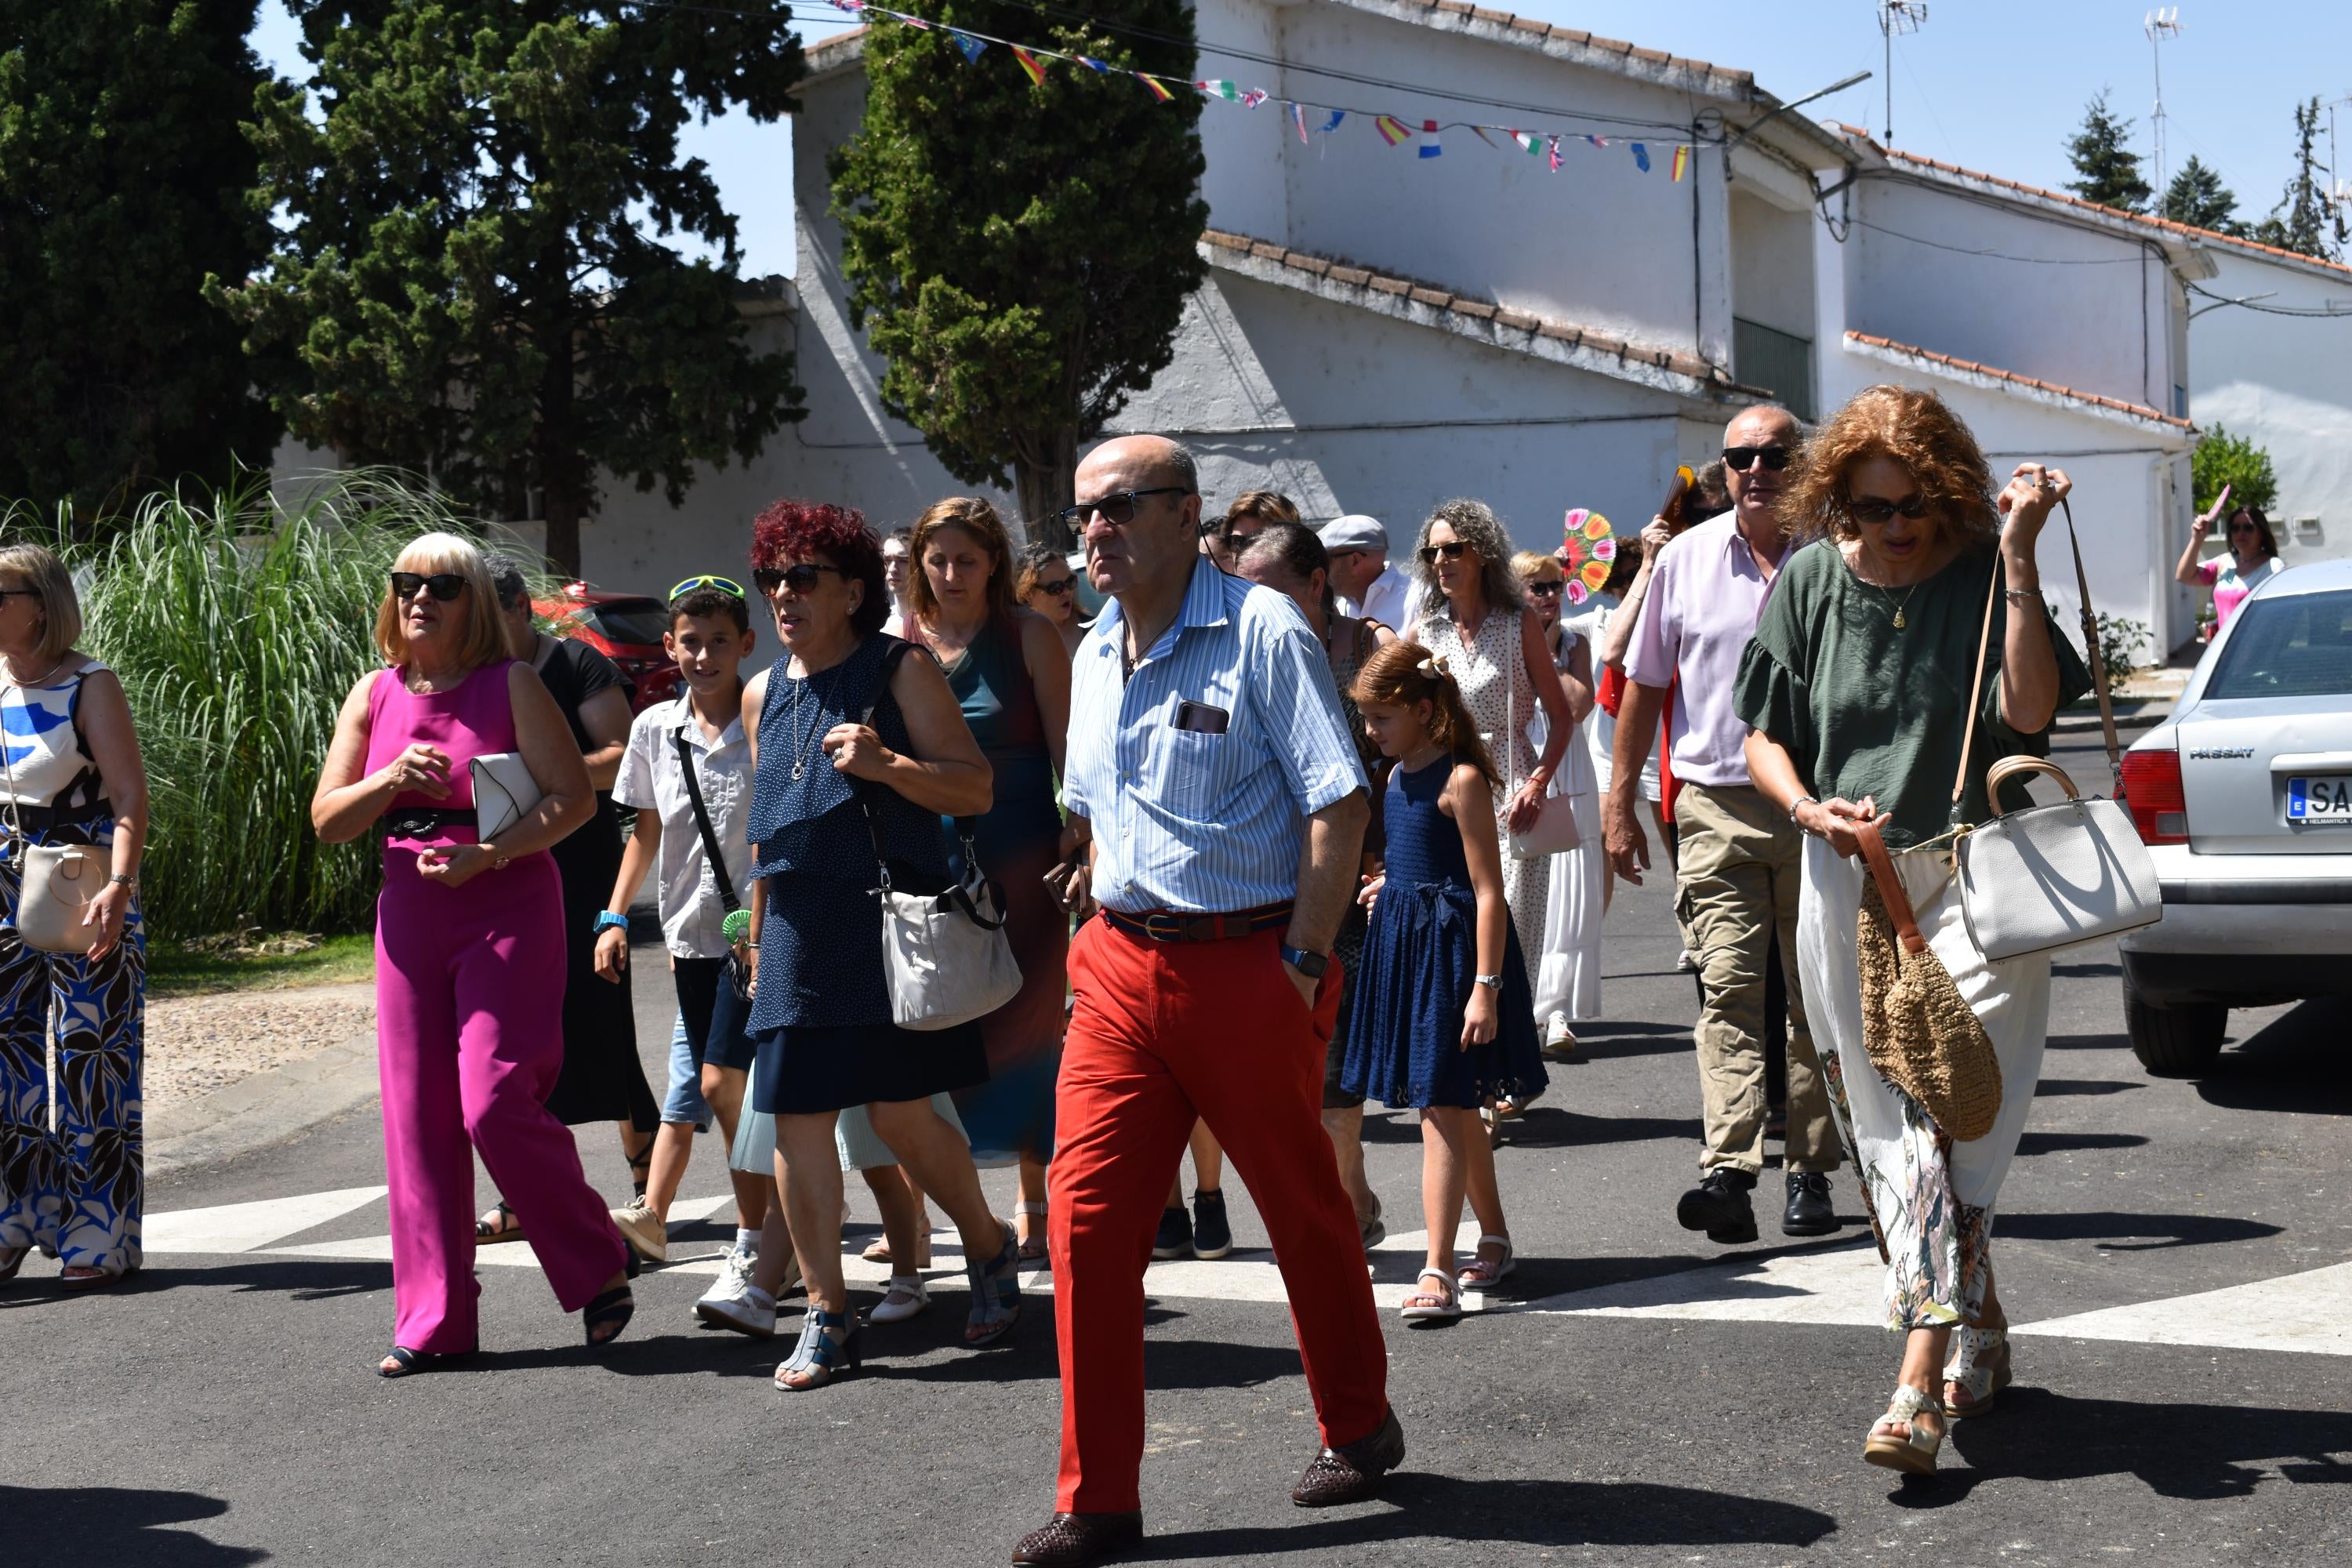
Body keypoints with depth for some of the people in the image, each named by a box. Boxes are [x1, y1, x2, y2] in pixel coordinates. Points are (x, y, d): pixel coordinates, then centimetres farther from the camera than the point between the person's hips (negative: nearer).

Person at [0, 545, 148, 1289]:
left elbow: (131, 797, -13)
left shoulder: (88, 685, -7)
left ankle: (98, 1240, 6)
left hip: (86, 898, -5)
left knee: (90, 1062, -1)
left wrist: (117, 890, -24)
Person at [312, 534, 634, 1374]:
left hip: (508, 910, -5)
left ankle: (600, 1266, 7)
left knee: (496, 1105, -13)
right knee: (418, 1116, 4)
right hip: (409, 916, 5)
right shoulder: (375, 695, 9)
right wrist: (389, 782, -13)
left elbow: (574, 797, -9)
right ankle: (435, 1319, 12)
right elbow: (327, 821, 7)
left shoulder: (511, 683, -3)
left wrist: (485, 855, -20)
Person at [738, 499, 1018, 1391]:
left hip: (891, 922, -5)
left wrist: (886, 764, -21)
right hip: (799, 936, 5)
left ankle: (989, 1249, 21)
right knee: (797, 1118, 2)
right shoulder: (763, 695, 15)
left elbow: (975, 790, -6)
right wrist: (758, 935, 24)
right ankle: (826, 1315, 12)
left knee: (902, 1115, -6)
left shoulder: (900, 675, -2)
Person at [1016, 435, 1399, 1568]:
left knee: (1306, 1210, 10)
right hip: (1122, 966, 6)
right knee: (1084, 1216, -3)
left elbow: (1338, 804, -13)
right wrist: (1106, 923, 12)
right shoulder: (1094, 656, 11)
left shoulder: (1259, 630, -10)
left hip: (1247, 966, -6)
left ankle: (1358, 1429, 33)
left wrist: (1306, 959, -16)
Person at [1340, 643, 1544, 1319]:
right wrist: (1392, 887, 7)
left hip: (1452, 947, -9)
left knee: (1441, 1108, -11)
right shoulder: (1398, 776, 10)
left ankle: (1439, 1272, -11)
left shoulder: (1461, 780, -15)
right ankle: (1495, 1240, 31)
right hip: (1403, 943, 9)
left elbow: (1488, 890, -17)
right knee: (1453, 1106, 17)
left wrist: (1486, 987, -21)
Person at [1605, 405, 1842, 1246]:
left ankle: (1810, 1171, 16)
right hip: (1717, 806, 0)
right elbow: (1645, 685, 13)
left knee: (1817, 994, 7)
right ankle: (1729, 1172, -20)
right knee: (1728, 986, -12)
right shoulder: (1684, 559, 7)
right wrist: (1619, 802, 11)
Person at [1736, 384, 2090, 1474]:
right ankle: (1979, 1329, 24)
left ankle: (1922, 1379, -15)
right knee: (1882, 1121, 6)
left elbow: (2030, 707, -18)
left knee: (1946, 1109, -13)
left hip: (1973, 874, -3)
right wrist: (1811, 811, -10)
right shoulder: (1810, 581, 4)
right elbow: (1763, 738, 9)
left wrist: (2018, 556, -21)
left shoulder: (1984, 575, -3)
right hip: (1851, 885, 3)